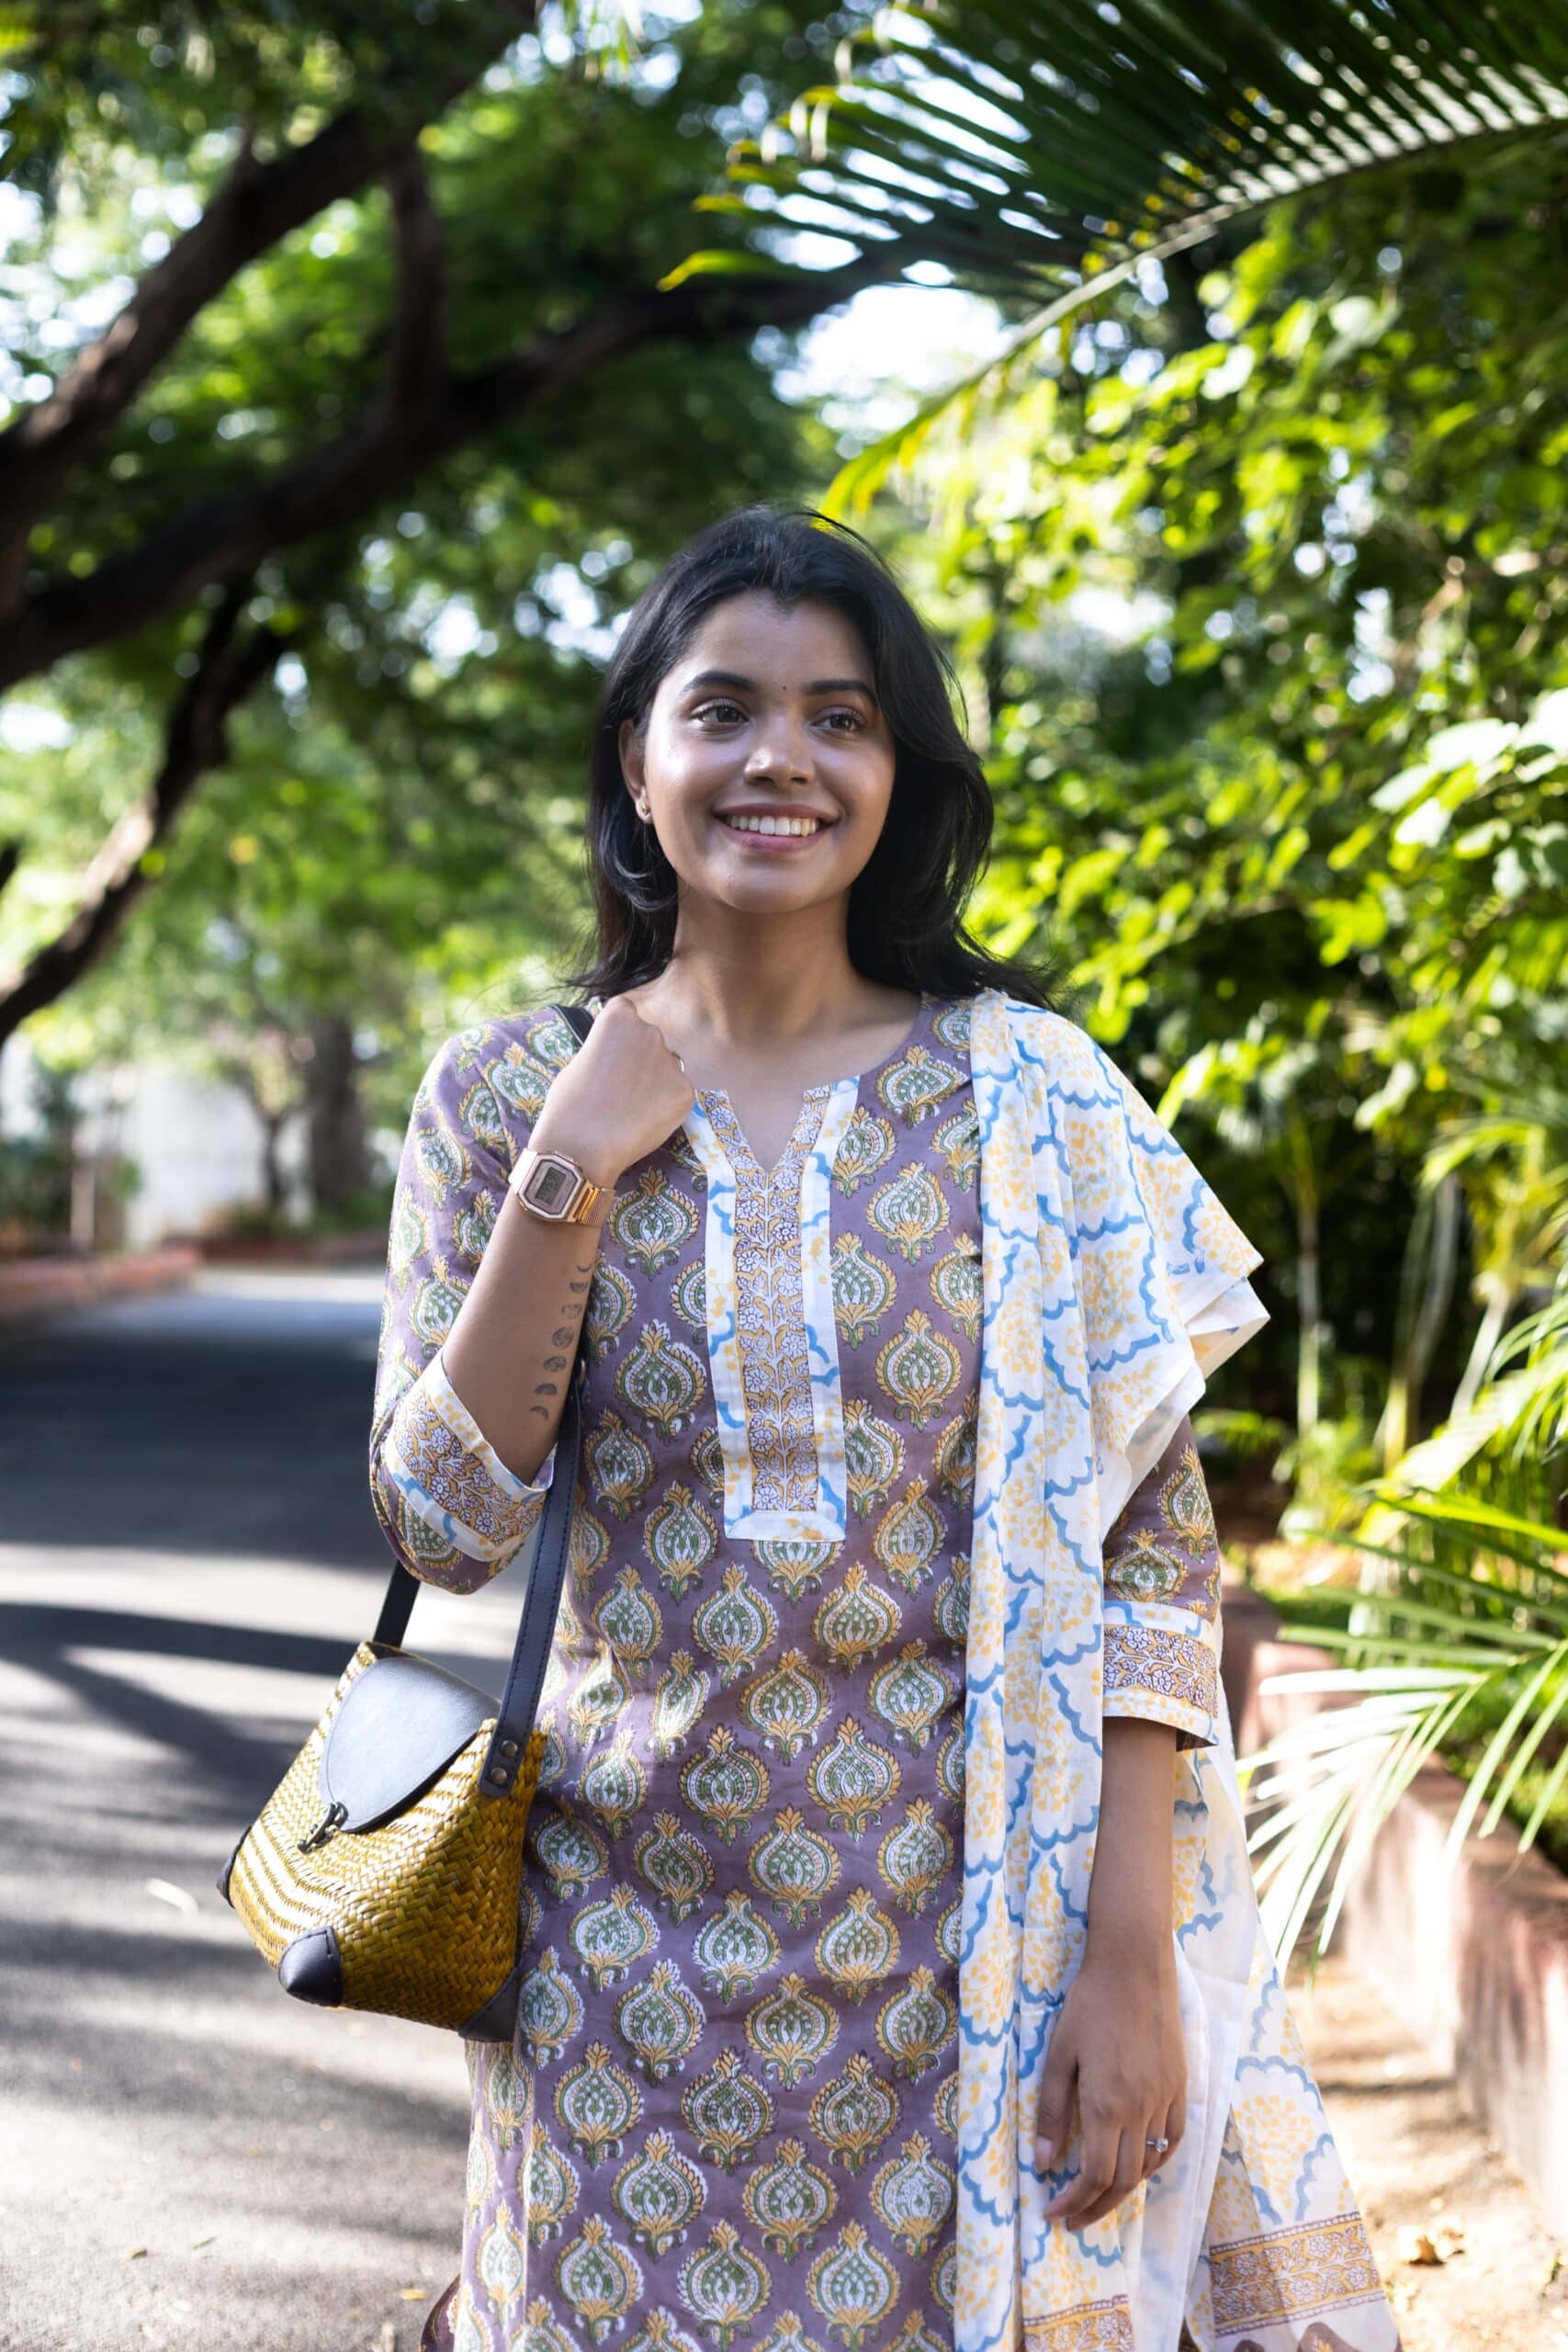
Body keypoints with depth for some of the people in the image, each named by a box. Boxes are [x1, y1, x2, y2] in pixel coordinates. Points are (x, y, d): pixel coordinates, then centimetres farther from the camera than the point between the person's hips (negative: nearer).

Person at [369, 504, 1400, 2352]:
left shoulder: (1026, 1093, -4)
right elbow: (444, 1524, -4)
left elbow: (1153, 1547, -5)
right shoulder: (505, 1090, 0)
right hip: (632, 1940, 1)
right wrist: (569, 1176, -13)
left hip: (961, 1942, -1)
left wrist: (1132, 1957, -11)